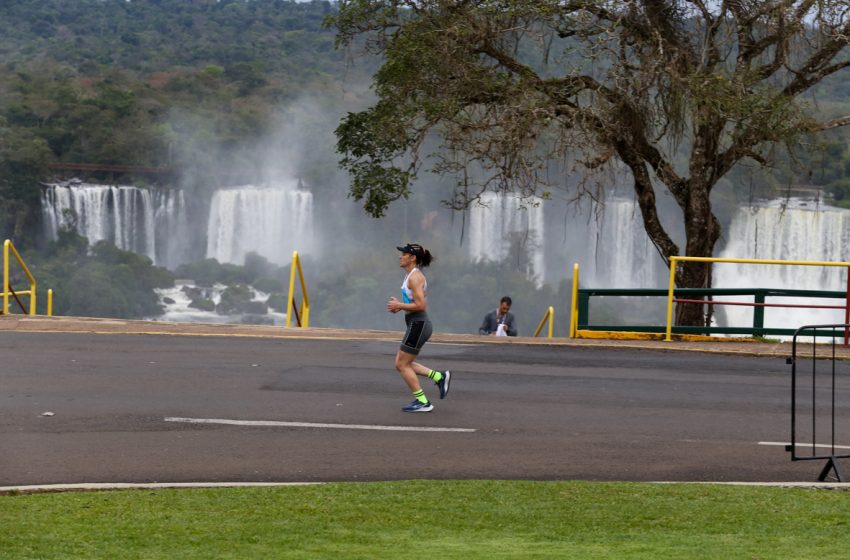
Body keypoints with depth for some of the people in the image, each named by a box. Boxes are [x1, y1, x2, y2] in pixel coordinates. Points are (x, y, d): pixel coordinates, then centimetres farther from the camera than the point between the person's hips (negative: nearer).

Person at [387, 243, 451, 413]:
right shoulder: (412, 276, 15)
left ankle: (422, 402, 4)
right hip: (417, 324, 10)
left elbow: (420, 305, -23)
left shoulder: (415, 277, -17)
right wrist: (399, 305, 10)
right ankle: (439, 377, 14)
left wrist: (399, 306, -14)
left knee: (403, 365, -2)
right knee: (401, 363, 13)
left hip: (418, 325, -10)